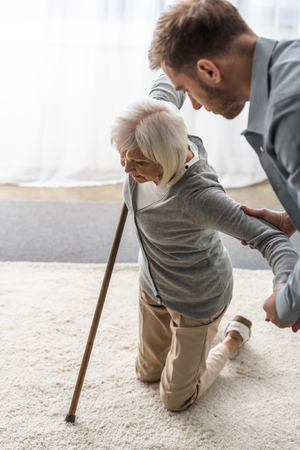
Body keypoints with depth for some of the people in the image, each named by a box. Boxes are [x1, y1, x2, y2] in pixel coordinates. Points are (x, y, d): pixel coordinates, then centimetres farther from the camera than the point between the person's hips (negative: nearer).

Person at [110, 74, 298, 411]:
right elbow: (169, 85, -3)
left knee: (176, 400, 18)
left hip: (198, 299, -7)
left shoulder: (196, 196, -42)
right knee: (147, 372, 29)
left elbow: (268, 236, -43)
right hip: (153, 285, 7)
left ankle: (236, 336, 38)